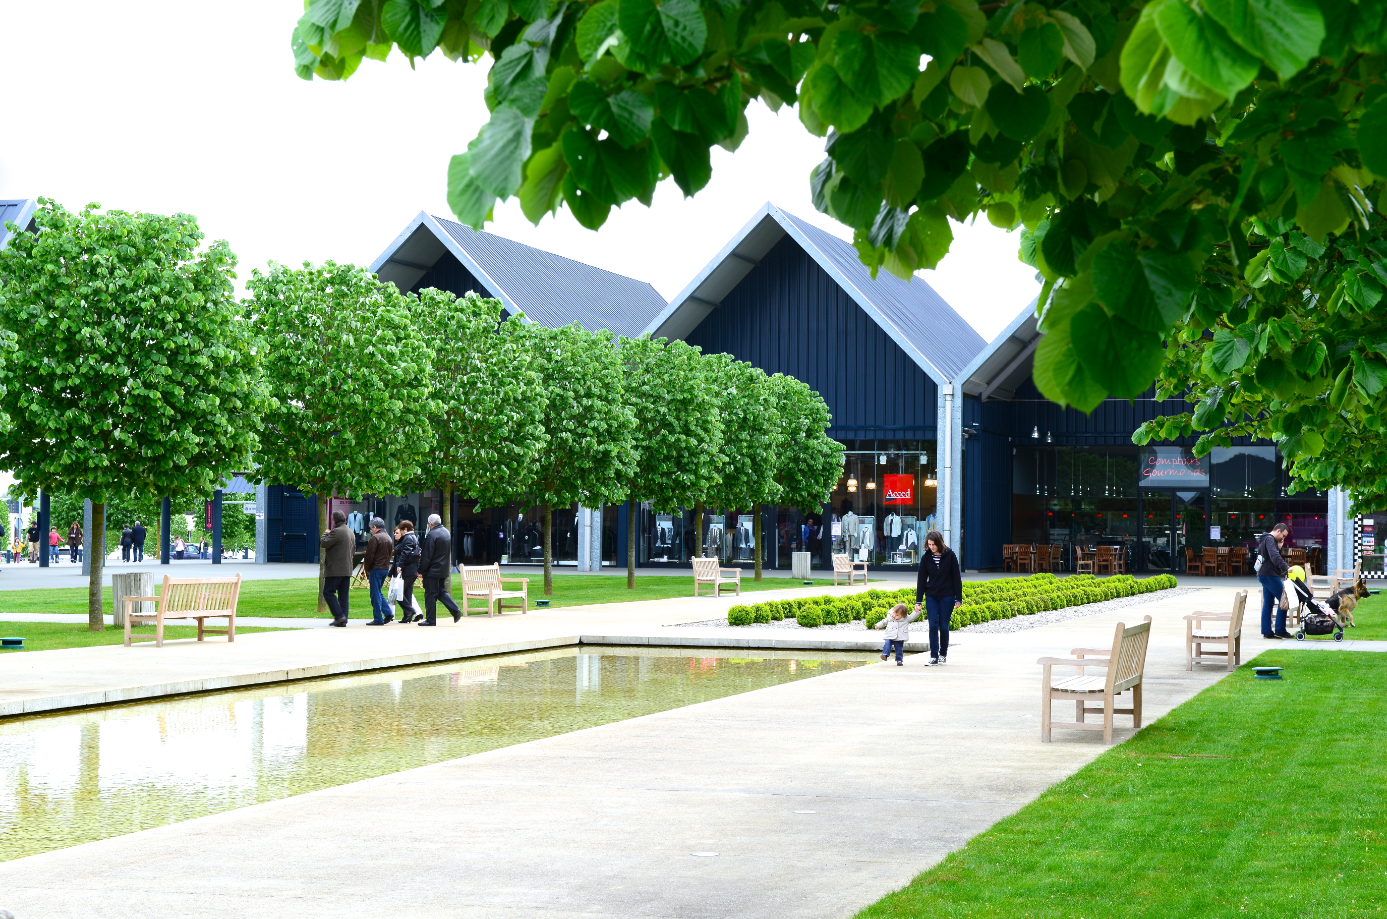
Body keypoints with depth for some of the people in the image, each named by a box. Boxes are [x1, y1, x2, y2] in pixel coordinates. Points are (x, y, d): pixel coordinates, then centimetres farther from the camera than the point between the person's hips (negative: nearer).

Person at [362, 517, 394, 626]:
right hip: (386, 568, 8)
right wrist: (386, 565, 15)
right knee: (378, 592, 18)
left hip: (376, 569, -8)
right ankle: (388, 613, 9)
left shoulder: (375, 538, -13)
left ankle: (378, 619, -2)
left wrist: (367, 569, -4)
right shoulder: (389, 538, 14)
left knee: (375, 594, -3)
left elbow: (369, 555, -14)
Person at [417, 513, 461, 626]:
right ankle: (456, 611, 2)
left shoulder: (432, 535, -16)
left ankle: (430, 620, 1)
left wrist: (421, 570, -9)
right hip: (444, 570, 8)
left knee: (430, 595, -2)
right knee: (442, 592, 16)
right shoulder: (446, 532, 11)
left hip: (433, 570, -8)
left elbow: (427, 555, -16)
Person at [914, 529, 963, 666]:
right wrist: (918, 600, 0)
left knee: (943, 626, 1)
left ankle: (943, 654, 16)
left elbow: (957, 577, -4)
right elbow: (921, 579, 2)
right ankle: (933, 656, -3)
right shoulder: (926, 557, -1)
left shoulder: (949, 555, -7)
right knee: (933, 626, -6)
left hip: (947, 596, -2)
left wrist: (958, 598, -6)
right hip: (931, 597, 2)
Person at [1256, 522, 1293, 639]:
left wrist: (1279, 546, 8)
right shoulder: (1270, 539, -13)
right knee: (1283, 600, -7)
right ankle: (1280, 630, -6)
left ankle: (1266, 631, 9)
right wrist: (1286, 568, -36)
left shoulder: (1266, 539, 21)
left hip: (1264, 575, 11)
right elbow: (1274, 556, -29)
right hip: (1269, 575, -11)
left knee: (1268, 603, 10)